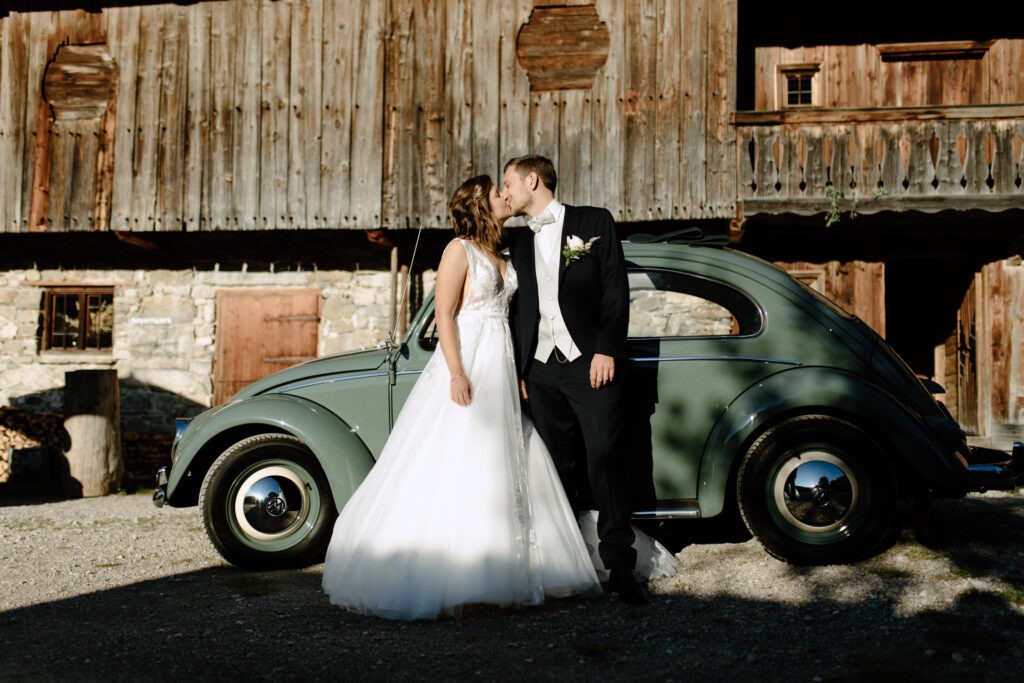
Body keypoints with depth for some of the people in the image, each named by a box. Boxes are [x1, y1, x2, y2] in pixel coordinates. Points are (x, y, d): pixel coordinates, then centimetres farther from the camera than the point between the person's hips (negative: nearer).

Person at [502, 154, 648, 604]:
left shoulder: (594, 222, 5)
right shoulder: (520, 243, 19)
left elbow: (616, 290, -1)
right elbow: (520, 310, 18)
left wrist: (606, 350, -10)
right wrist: (520, 372, 12)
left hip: (590, 364, -4)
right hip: (541, 371, 4)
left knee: (604, 464, -7)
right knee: (560, 470, 6)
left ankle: (621, 567, -1)